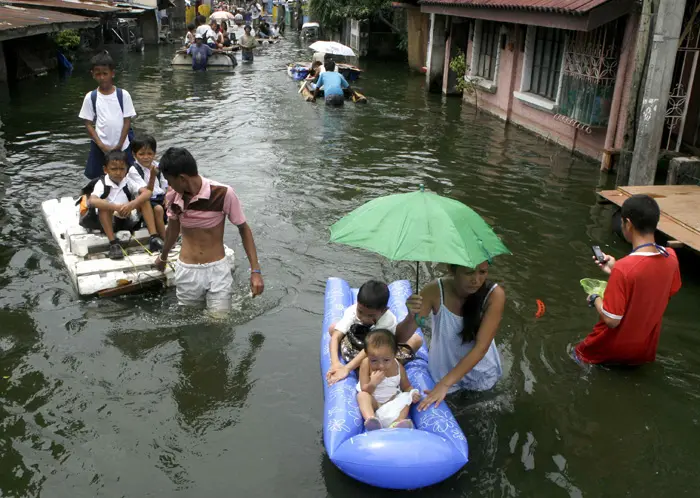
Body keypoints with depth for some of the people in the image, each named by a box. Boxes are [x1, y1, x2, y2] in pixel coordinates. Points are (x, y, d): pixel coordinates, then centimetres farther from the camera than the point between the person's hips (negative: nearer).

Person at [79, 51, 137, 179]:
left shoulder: (123, 95, -5)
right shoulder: (90, 97, -2)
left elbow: (127, 121, -3)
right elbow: (88, 124, 0)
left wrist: (119, 145, -9)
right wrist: (102, 146, -10)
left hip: (122, 146, -1)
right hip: (99, 147, 1)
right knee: (95, 177, 5)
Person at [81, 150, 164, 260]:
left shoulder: (129, 181, -7)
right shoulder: (102, 183, -14)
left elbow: (147, 192, -23)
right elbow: (92, 201, -33)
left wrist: (132, 204, -41)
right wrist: (117, 207, -43)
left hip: (129, 220, 2)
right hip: (109, 222, -2)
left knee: (144, 199, -17)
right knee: (103, 204, -29)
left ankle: (154, 237, -25)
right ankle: (113, 243, -30)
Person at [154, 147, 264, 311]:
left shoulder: (223, 193, -19)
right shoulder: (172, 196, -6)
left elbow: (244, 229, -8)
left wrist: (255, 270, -15)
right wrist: (163, 257, 30)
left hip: (217, 269, -3)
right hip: (186, 271, 3)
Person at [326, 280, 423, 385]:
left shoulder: (388, 320, -36)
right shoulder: (352, 311, -29)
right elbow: (335, 337, -33)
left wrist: (347, 368, -51)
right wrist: (335, 363, -50)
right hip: (360, 345, 3)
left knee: (416, 339, -26)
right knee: (333, 328, -20)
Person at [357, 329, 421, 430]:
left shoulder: (398, 367, -10)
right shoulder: (366, 364, -17)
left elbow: (406, 387, 2)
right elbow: (364, 390, -15)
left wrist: (412, 393, -20)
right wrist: (373, 383, -35)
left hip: (392, 400, 3)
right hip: (373, 401, -2)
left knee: (406, 399, -20)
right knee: (362, 395, -29)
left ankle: (397, 422, -44)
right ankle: (370, 419, -53)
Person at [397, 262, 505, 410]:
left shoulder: (494, 294, -29)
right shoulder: (435, 291, -28)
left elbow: (481, 347, -31)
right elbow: (399, 337, -25)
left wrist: (445, 384, -36)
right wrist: (412, 317, -47)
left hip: (481, 370, 0)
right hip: (444, 368, 0)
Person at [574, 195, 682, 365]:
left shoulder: (623, 269, -31)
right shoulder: (671, 257, -12)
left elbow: (612, 321, -24)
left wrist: (595, 299, -7)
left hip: (615, 350, -5)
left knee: (579, 353, 21)